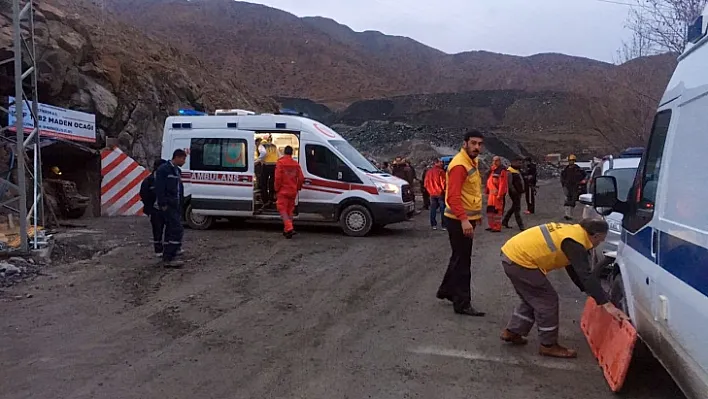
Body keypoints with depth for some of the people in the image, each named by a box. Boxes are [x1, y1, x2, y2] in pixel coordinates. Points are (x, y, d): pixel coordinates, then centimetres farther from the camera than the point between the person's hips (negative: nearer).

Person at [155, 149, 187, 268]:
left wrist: (180, 204, 17)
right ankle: (168, 258, -13)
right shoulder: (163, 169, -10)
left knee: (171, 229, 13)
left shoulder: (177, 170, 18)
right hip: (167, 205, -9)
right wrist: (163, 204, -19)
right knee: (177, 229, -15)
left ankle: (167, 256, 21)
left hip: (175, 206, 9)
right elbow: (159, 188, -16)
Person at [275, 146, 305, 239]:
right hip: (293, 192, 5)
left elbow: (278, 178, -15)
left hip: (283, 191, -5)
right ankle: (286, 230, 19)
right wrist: (298, 188, 19)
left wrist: (277, 189, -1)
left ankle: (289, 228, -20)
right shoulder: (296, 164, 5)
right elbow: (301, 178, 3)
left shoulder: (280, 163, -9)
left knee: (282, 210, -3)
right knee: (290, 210, 14)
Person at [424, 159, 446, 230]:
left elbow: (426, 183, 10)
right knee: (442, 210, 0)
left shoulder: (429, 171, 5)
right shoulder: (441, 171, -13)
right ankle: (444, 226, 0)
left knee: (433, 210, 10)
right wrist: (444, 190, 2)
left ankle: (433, 225, 13)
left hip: (432, 194, 5)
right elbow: (443, 183, -14)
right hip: (440, 193, -5)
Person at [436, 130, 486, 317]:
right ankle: (462, 304, 5)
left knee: (459, 257, 21)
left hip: (468, 218, 10)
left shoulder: (473, 161, 13)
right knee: (462, 261, -4)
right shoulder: (459, 165, -20)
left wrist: (475, 214, 21)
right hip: (460, 221, -10)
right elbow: (453, 196, -29)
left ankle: (446, 290, 36)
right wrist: (464, 220, -36)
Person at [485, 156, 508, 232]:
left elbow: (502, 184, -18)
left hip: (497, 193, -9)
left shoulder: (502, 170, -11)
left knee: (497, 210, -6)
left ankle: (497, 227, 0)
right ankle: (492, 226, 25)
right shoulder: (491, 170, 17)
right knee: (490, 209, 14)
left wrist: (500, 194, -22)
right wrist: (487, 192, 19)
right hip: (491, 193, 9)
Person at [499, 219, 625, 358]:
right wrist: (607, 304, -19)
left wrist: (589, 291, 25)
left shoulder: (572, 231, 17)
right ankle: (549, 345, 13)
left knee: (532, 299, 24)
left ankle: (512, 331, 30)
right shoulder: (575, 242, -13)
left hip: (512, 253, 10)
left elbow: (574, 269, 24)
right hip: (520, 260, -10)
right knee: (548, 301, 2)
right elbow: (586, 275, -19)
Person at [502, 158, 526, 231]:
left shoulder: (517, 171, 19)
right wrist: (514, 191, -23)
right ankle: (521, 225, -6)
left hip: (518, 192, 11)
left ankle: (504, 221, 26)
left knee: (514, 207, 16)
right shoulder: (510, 171, -13)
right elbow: (509, 183, -20)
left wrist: (521, 190, 17)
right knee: (517, 208, -7)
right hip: (514, 193, -11)